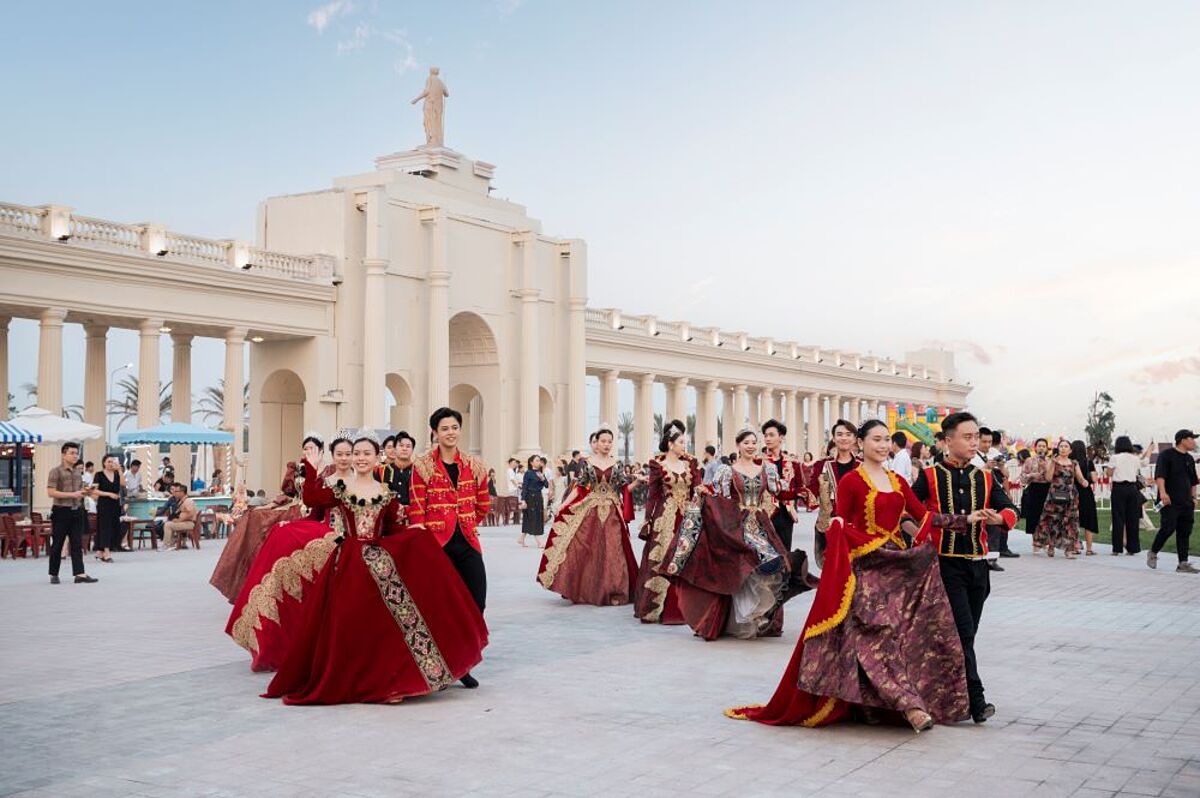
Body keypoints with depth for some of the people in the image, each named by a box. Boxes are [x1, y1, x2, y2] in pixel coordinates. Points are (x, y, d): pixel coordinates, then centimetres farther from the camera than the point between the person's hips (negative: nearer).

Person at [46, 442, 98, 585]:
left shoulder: (78, 472, 13)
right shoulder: (56, 471, -7)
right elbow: (51, 492, -15)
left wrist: (86, 493, 3)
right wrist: (72, 494, -20)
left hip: (77, 511, 6)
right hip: (61, 511, -6)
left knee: (77, 544, 0)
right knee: (57, 545, 4)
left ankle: (79, 574, -4)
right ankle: (54, 575, 14)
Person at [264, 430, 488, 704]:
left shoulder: (386, 494, 10)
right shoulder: (339, 489, 4)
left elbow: (394, 530, 13)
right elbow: (311, 498, -12)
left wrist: (413, 532, -1)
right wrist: (311, 469, -16)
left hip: (380, 561, 2)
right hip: (348, 563, -2)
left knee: (380, 623, -1)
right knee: (349, 624, -3)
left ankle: (382, 681, 6)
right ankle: (348, 680, 9)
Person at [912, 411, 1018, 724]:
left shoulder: (985, 479, 9)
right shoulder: (930, 477, -3)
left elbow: (1011, 510, 2)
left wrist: (999, 517, -19)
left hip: (977, 566, 5)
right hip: (947, 565, -5)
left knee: (967, 635, 11)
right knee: (963, 633, -11)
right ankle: (976, 701, -11)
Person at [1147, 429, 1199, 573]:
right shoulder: (1166, 454, -5)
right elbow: (1159, 475, -15)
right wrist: (1163, 492, -26)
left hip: (1186, 502, 7)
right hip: (1170, 502, -7)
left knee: (1185, 532, 4)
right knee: (1168, 528, -13)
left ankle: (1183, 564, 7)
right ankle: (1152, 553, 8)